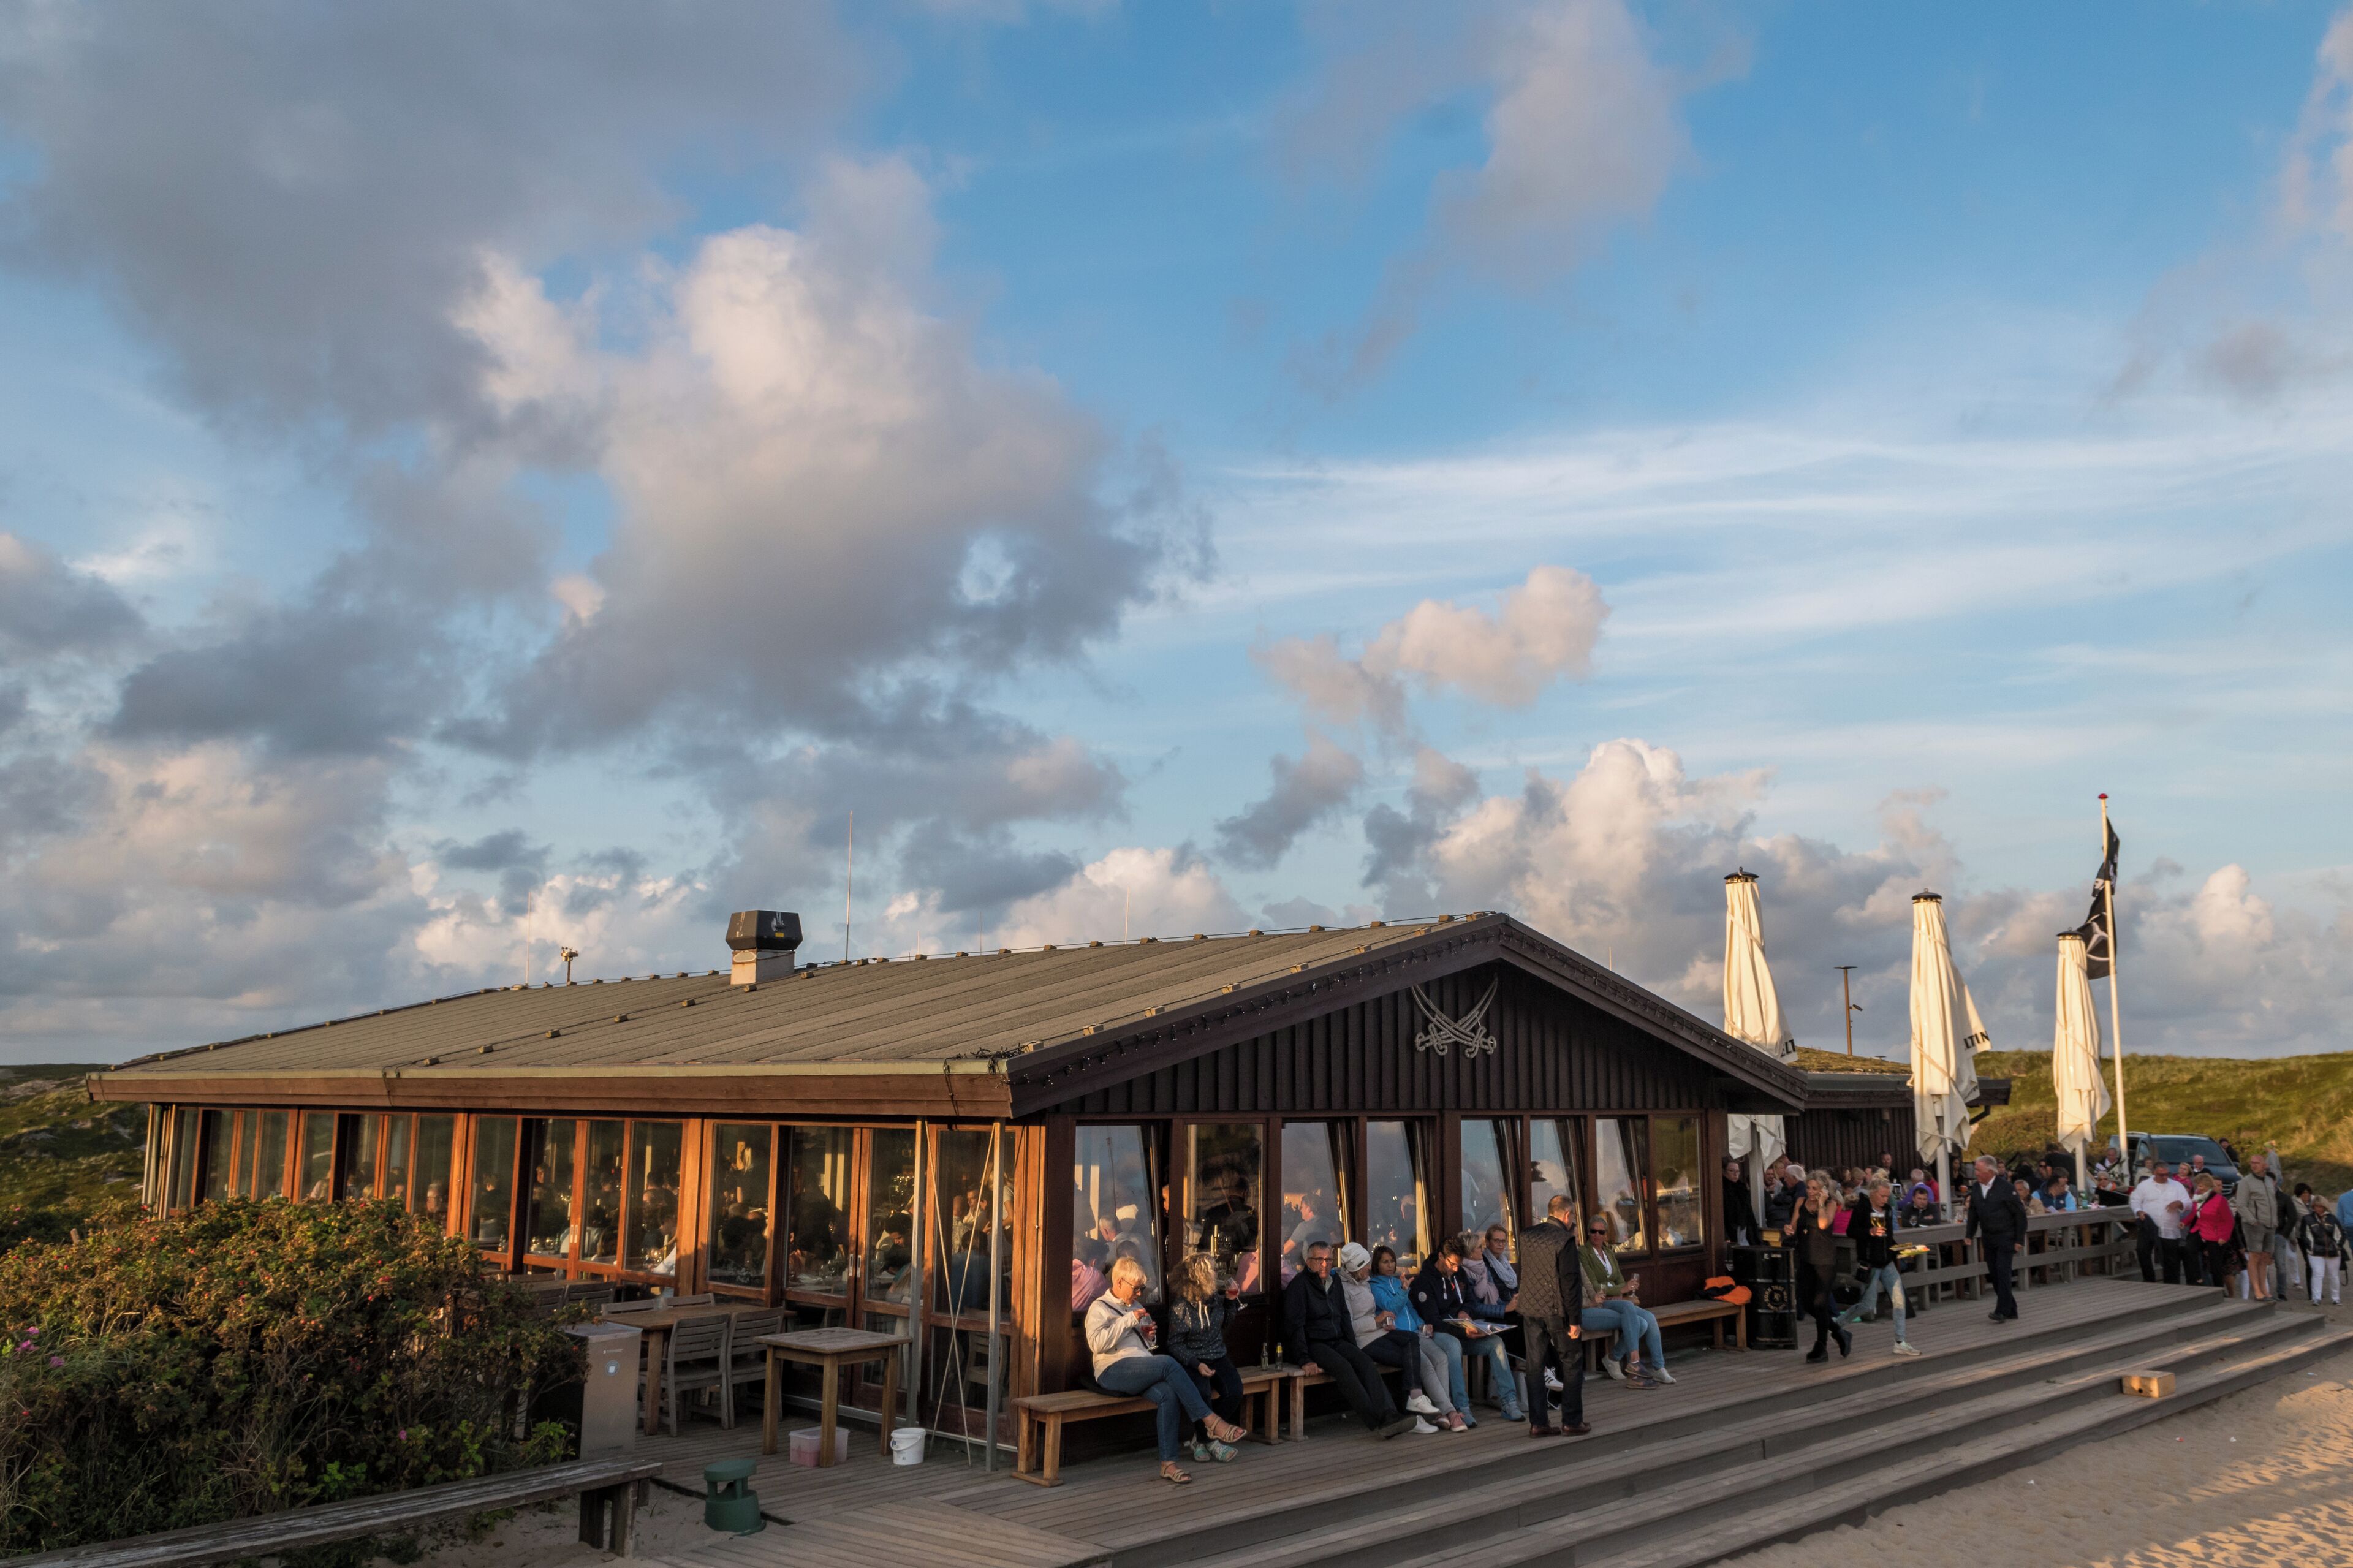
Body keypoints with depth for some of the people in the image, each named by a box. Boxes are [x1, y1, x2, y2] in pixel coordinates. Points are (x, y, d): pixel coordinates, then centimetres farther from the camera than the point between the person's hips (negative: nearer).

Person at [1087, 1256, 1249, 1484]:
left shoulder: (1136, 1306, 26)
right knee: (1168, 1363, -31)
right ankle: (1211, 1421, -29)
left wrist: (1147, 1335, 13)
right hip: (1114, 1371, -7)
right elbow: (1097, 1343, -13)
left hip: (1142, 1370, 7)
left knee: (1168, 1394, -28)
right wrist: (1128, 1320, -14)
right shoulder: (1100, 1308, 5)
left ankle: (1168, 1463, -27)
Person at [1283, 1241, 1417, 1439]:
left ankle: (1388, 1417, -34)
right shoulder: (1299, 1285, -5)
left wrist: (1353, 1347, 12)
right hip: (1314, 1344, -6)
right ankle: (1375, 1422, -36)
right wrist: (1304, 1359, -19)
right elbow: (1294, 1326, -11)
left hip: (1338, 1341, 6)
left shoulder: (1334, 1283, 18)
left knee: (1365, 1362, -21)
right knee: (1343, 1367, -31)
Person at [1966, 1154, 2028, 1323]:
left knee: (2002, 1272, -14)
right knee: (1994, 1275, 6)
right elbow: (1973, 1213, 16)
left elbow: (2020, 1215, -9)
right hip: (1989, 1238, 6)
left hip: (2006, 1237, -6)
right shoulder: (1975, 1188, 5)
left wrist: (2020, 1240, -11)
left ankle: (2002, 1311, -11)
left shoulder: (2006, 1188, -13)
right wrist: (1969, 1234, 9)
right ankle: (2010, 1312, 16)